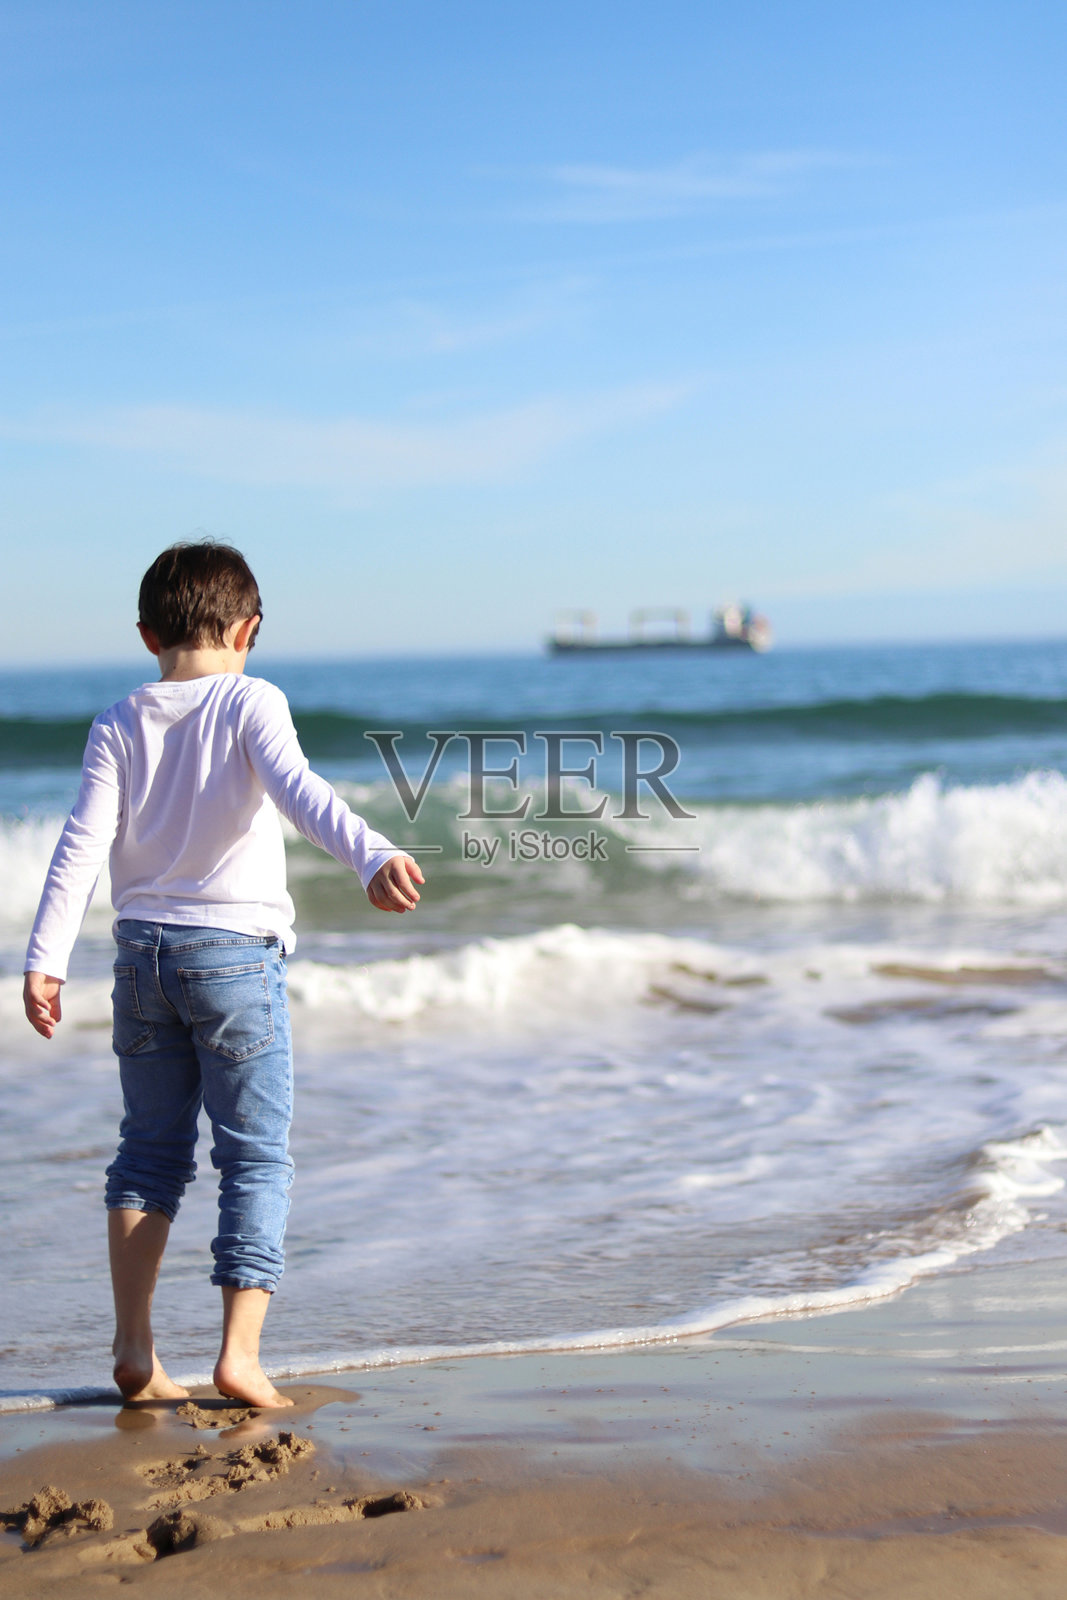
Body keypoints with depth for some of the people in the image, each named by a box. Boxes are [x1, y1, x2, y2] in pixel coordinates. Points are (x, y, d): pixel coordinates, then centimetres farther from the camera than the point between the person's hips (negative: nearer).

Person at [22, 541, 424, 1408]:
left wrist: (45, 959, -5)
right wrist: (373, 856, -38)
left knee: (150, 1150, 14)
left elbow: (82, 844, -4)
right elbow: (300, 791, -25)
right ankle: (240, 1352, -4)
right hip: (235, 951, -4)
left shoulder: (119, 726, 4)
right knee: (256, 1156, 3)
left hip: (144, 953, 4)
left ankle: (133, 1349, 12)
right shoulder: (250, 703, -6)